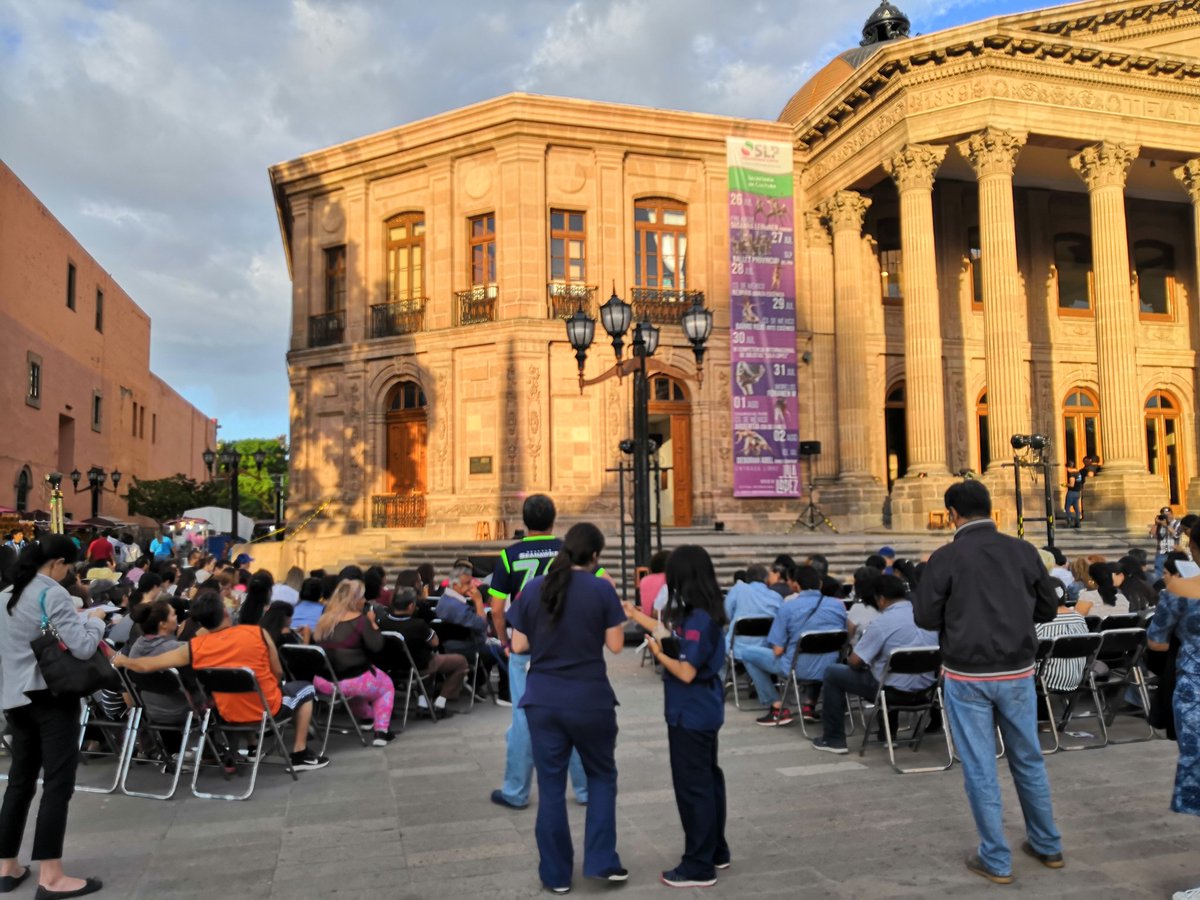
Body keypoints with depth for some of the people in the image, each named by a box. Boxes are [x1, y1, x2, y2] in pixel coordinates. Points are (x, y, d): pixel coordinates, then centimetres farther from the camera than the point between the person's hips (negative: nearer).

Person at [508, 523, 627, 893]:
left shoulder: (533, 589, 0)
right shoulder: (602, 589, -9)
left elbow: (519, 646, 3)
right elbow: (615, 645, -5)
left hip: (542, 699, 2)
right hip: (590, 699, -2)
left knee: (551, 785, 10)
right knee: (601, 776, 18)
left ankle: (556, 873, 19)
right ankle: (601, 861, 16)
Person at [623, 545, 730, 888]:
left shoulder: (698, 619, -26)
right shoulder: (701, 614, 3)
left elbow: (686, 672, -26)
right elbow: (673, 634, 18)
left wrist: (658, 654, -10)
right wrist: (637, 616, 26)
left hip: (691, 716, -10)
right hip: (703, 712, 10)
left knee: (692, 787, 1)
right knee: (707, 780, 19)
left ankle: (699, 867, 11)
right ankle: (716, 851, 33)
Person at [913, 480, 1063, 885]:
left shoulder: (945, 557, -12)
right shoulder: (1023, 551, -2)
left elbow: (925, 618, -8)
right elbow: (1048, 608, 7)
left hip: (967, 676, -3)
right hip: (1017, 672, 4)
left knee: (980, 768, 6)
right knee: (1028, 760, 19)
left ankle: (996, 860, 14)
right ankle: (1047, 845, 33)